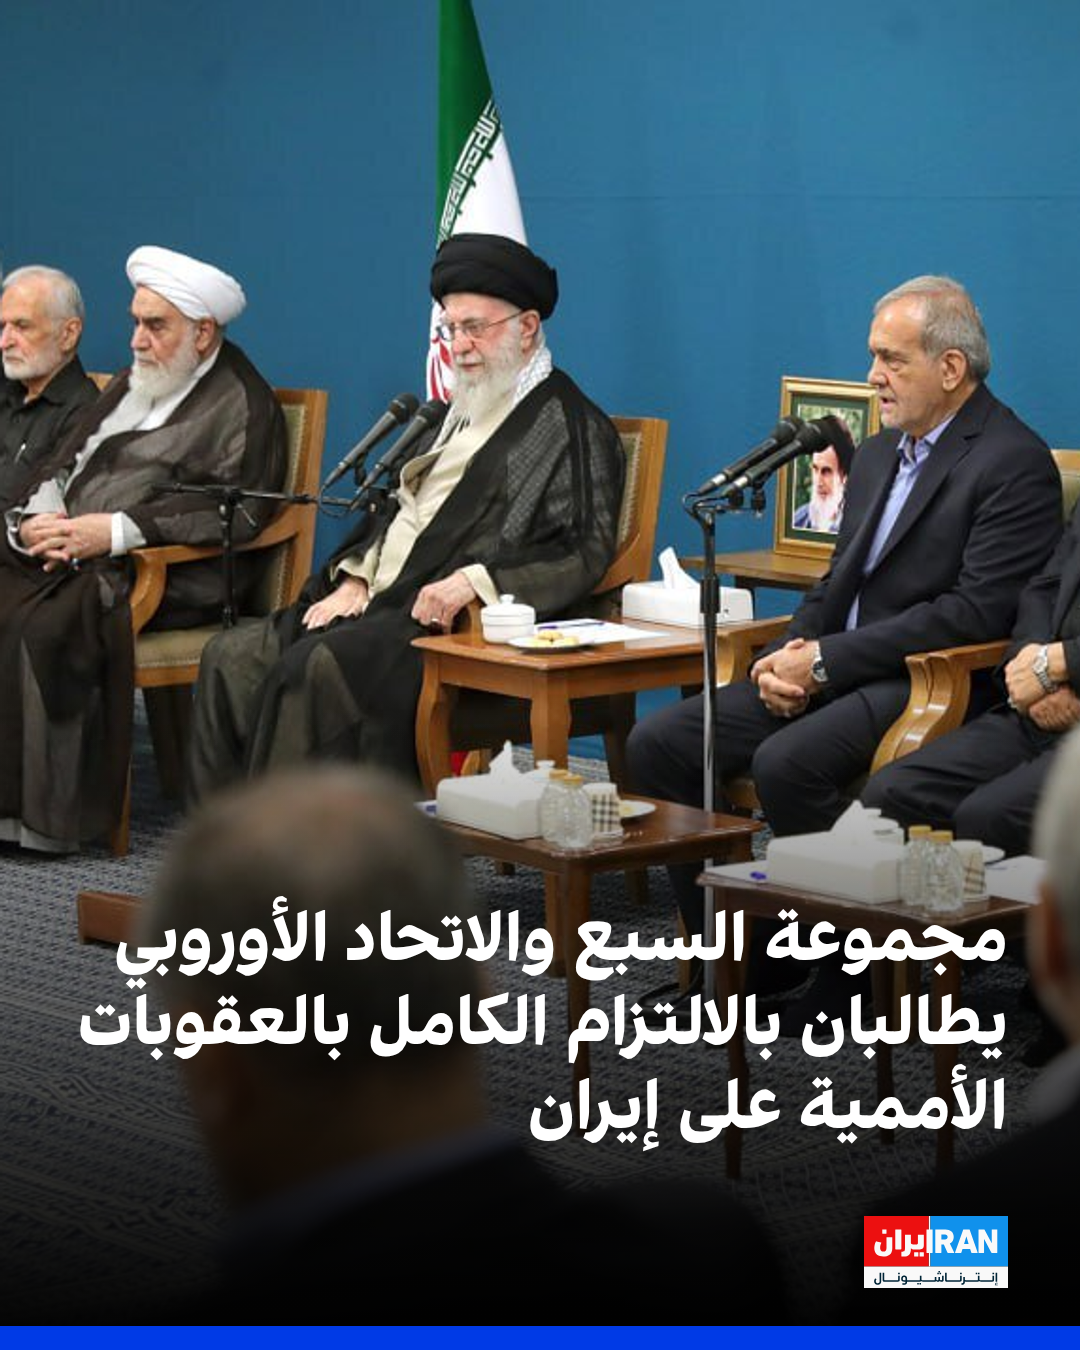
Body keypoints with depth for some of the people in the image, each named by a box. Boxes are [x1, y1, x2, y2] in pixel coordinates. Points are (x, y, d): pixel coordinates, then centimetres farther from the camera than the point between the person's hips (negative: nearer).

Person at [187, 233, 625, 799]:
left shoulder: (573, 427, -3)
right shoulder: (463, 412, 24)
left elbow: (583, 554, -13)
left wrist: (473, 581, -23)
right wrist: (355, 579, 9)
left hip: (456, 624, -9)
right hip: (378, 604, 9)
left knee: (317, 668, -31)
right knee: (232, 656, -6)